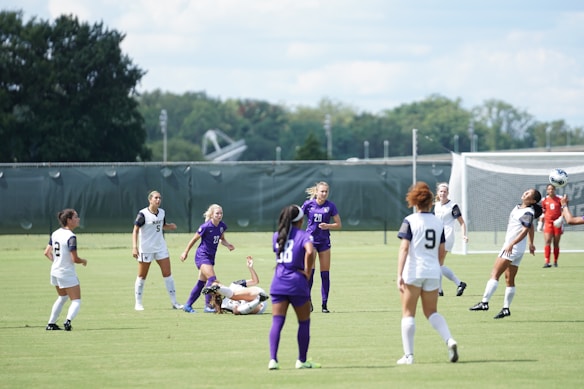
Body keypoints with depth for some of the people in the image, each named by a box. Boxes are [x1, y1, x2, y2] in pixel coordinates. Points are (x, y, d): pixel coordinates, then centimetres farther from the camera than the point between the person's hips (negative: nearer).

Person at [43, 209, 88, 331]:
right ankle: (68, 320, -25)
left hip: (55, 271, 8)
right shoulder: (71, 237, -20)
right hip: (67, 273, -8)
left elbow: (47, 252, 10)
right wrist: (83, 261, -1)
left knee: (62, 297, 28)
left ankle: (51, 323, 27)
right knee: (76, 301, -1)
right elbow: (75, 259, -21)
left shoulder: (55, 234, 4)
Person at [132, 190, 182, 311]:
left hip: (161, 248, 5)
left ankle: (174, 302, 7)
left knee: (167, 274, 2)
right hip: (146, 249, -5)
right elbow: (135, 230, -13)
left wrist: (170, 226, -3)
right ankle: (138, 303, 13)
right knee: (142, 276, 4)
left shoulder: (162, 212, 4)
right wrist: (134, 247, -22)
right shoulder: (143, 214, -14)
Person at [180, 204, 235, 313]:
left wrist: (228, 245, -4)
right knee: (212, 278, -19)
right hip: (202, 256, -8)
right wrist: (185, 252, 2)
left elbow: (222, 239, 17)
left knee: (202, 282, 12)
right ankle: (208, 306, -13)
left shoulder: (222, 226, 0)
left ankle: (188, 306, 23)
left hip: (211, 257, 8)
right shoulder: (205, 227, -18)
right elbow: (194, 239, -6)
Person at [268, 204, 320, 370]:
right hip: (297, 282, -4)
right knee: (304, 322, 13)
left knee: (277, 322, 0)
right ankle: (302, 360, 18)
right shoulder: (304, 236, -6)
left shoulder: (277, 236, 10)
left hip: (278, 283, 4)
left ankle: (273, 359, -14)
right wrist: (307, 272, -13)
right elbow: (309, 252, -25)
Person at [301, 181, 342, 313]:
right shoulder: (308, 204, -4)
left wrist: (327, 226, -15)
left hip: (324, 241, 1)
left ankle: (325, 304, 7)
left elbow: (339, 225, 2)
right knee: (309, 270, -13)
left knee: (325, 274, 1)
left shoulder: (330, 206, -3)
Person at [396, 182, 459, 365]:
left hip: (413, 272, -4)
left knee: (408, 314, 5)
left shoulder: (410, 221, -8)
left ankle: (408, 355, 2)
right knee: (432, 312, 16)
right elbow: (442, 252, 12)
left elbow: (404, 248, -14)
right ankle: (449, 340, -8)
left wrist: (399, 275, -17)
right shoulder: (438, 222, 7)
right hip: (433, 273, 4)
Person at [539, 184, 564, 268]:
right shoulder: (544, 200, 6)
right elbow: (542, 213, 13)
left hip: (557, 223, 0)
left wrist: (561, 219, -16)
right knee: (547, 242, -13)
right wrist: (540, 224, 8)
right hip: (548, 222, 0)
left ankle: (555, 261, 18)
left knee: (556, 243, 6)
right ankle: (547, 262, -18)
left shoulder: (559, 199, 1)